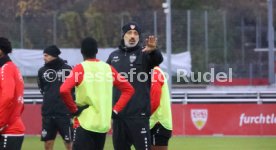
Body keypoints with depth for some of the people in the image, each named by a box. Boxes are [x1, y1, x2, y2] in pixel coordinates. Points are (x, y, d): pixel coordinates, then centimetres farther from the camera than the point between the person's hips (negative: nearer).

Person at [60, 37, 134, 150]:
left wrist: (74, 109, -9)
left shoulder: (80, 69, -7)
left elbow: (64, 90, -21)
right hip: (104, 124, 6)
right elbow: (128, 89, 13)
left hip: (86, 123, -6)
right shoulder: (108, 68, 7)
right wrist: (115, 110, 10)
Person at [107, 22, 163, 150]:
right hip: (118, 114, 5)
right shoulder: (114, 56, 15)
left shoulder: (144, 54, 0)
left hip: (139, 113, -5)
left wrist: (153, 51, -45)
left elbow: (158, 59, -22)